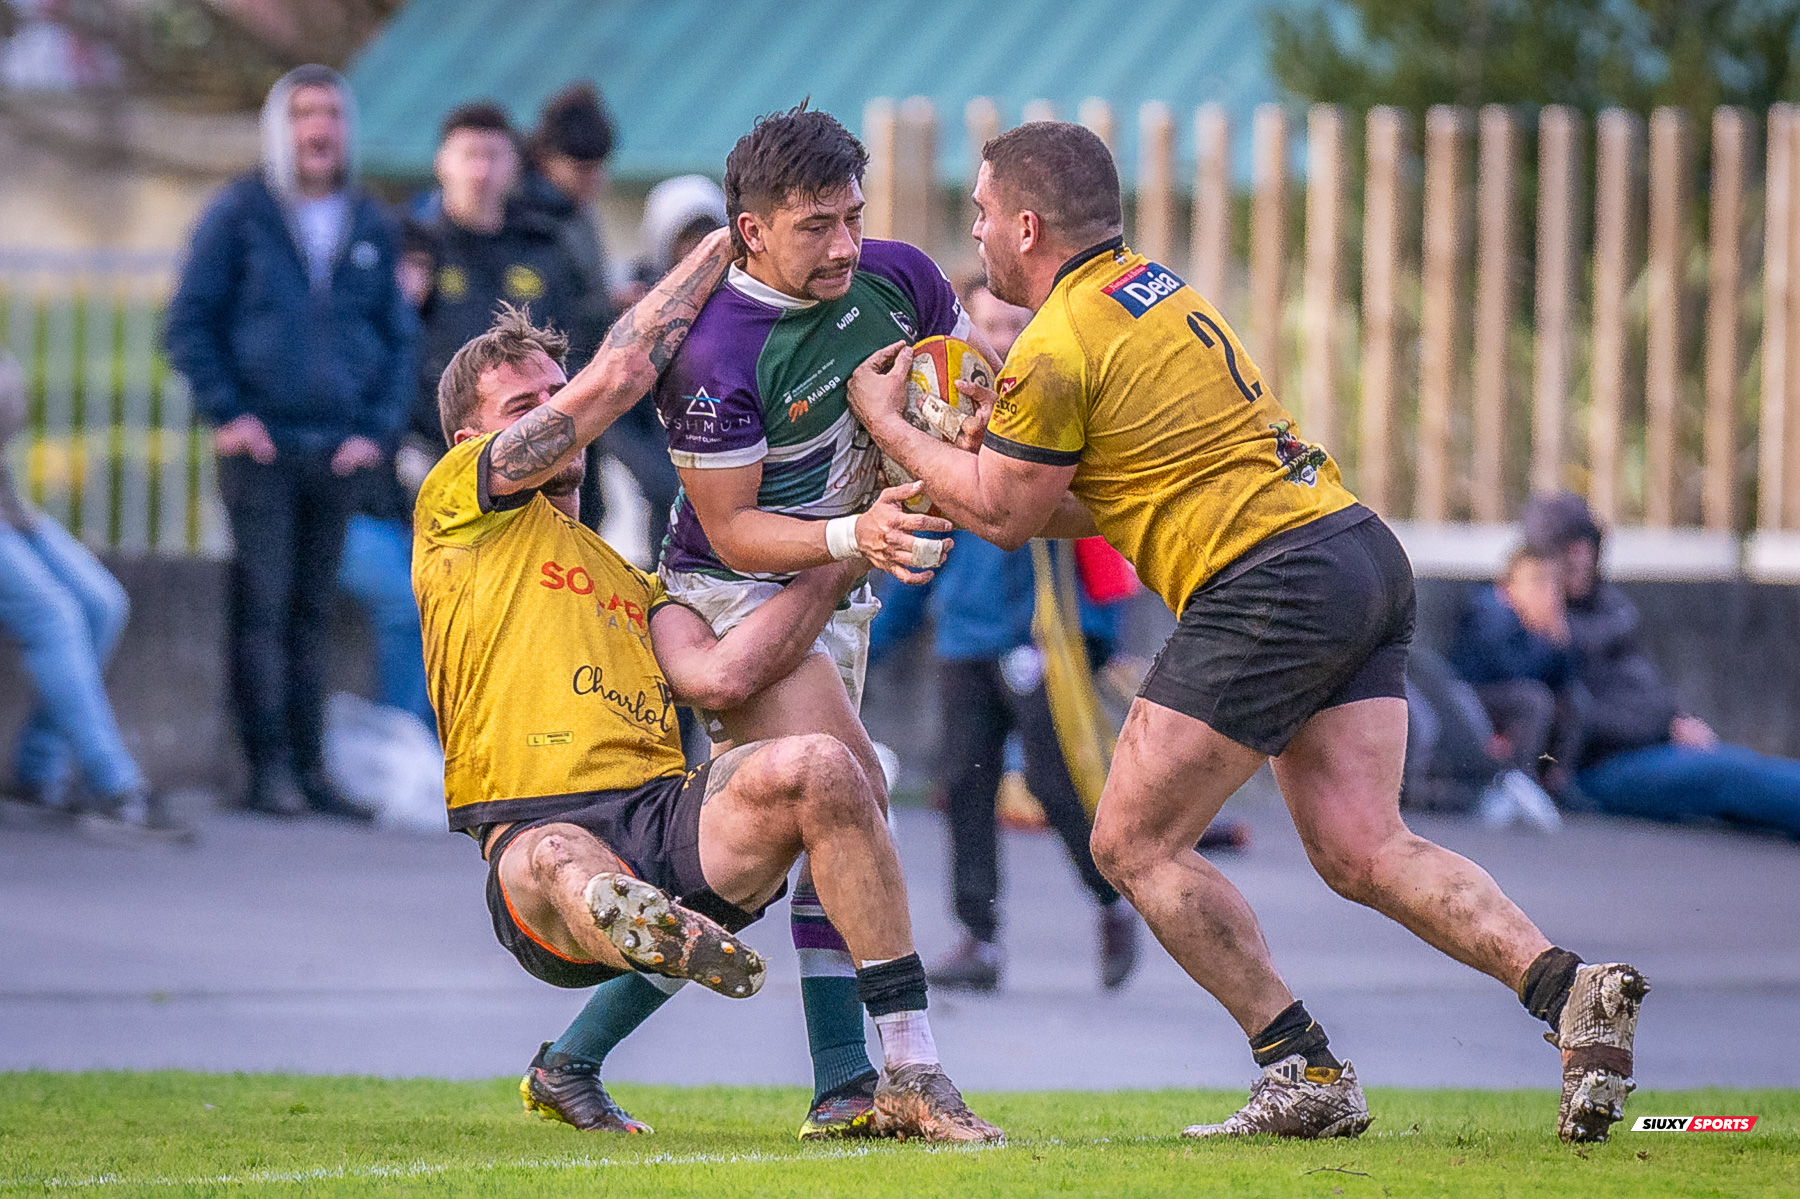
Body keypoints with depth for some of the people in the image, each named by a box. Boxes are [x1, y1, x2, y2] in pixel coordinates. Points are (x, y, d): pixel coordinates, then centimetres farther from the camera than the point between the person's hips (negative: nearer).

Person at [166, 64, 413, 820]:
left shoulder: (373, 227, 12)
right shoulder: (239, 214, 1)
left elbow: (399, 336, 15)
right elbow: (190, 323, 0)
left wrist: (379, 429, 3)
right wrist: (226, 413, -8)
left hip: (340, 451, 3)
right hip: (262, 446, -3)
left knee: (313, 613, 7)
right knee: (262, 608, -6)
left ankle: (310, 768, 10)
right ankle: (270, 766, -5)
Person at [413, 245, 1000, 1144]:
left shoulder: (632, 586, 31)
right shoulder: (457, 506, 14)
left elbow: (718, 678, 9)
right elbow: (623, 370, 9)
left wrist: (841, 560, 7)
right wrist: (727, 241, 18)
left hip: (667, 818, 5)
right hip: (536, 825, -5)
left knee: (816, 766, -24)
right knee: (556, 862, -41)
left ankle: (912, 1077, -25)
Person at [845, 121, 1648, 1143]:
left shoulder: (1058, 348, -9)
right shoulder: (1156, 287, 20)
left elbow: (1003, 514, 2)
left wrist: (886, 421, 12)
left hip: (1270, 587, -9)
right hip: (1366, 555, 9)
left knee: (1135, 842, 2)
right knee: (1364, 851, 2)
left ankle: (1308, 1075, -1)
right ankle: (1572, 988, -17)